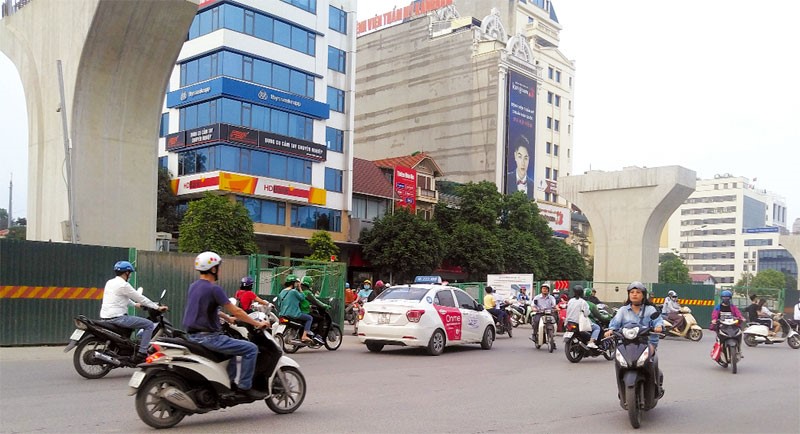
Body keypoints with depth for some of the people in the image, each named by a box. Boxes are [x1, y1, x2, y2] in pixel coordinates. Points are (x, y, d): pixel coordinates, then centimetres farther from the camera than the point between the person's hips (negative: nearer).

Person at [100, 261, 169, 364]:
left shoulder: (110, 282, 15)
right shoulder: (123, 285, -13)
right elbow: (140, 298, -9)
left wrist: (134, 304, 40)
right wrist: (157, 307, -1)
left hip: (106, 317, 10)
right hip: (117, 317, -10)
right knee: (149, 325, -9)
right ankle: (141, 354, -13)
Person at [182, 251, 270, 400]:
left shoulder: (194, 286, 11)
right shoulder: (214, 289, -17)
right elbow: (235, 311, -16)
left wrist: (227, 318, 30)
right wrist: (257, 323, -7)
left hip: (192, 336, 10)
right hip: (207, 337, -10)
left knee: (231, 344, 33)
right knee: (251, 348, -6)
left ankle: (229, 383, 32)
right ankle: (245, 387, -4)